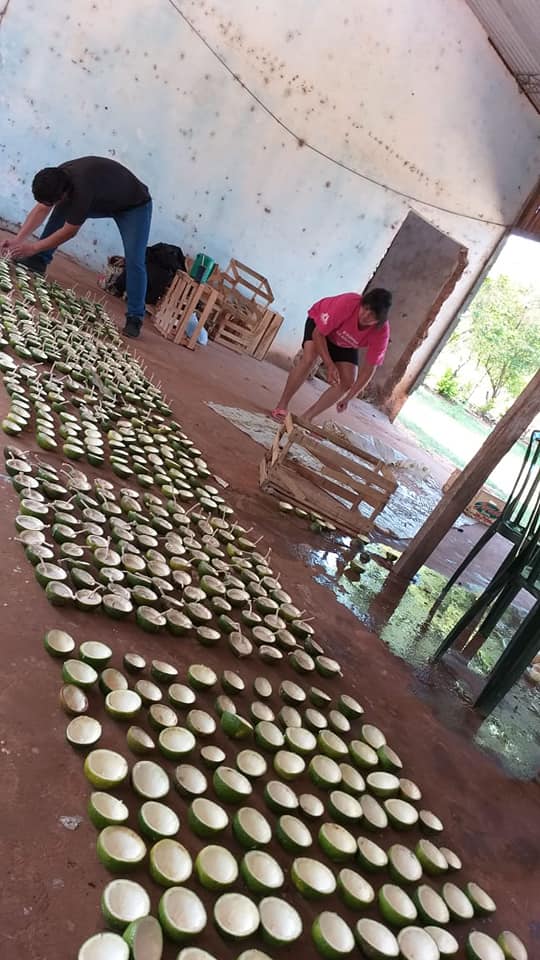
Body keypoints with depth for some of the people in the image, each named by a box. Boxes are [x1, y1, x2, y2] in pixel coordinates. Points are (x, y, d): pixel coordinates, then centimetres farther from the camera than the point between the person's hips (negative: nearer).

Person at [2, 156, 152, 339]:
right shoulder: (57, 178, -19)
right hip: (102, 199, 8)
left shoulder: (82, 189, -40)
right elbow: (41, 209, -6)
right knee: (60, 211, -6)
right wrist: (18, 238, -14)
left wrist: (33, 247, -22)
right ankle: (38, 262, 4)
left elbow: (69, 232, -29)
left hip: (135, 205, -7)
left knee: (134, 261, -21)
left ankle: (135, 318, -14)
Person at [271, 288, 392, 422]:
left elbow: (368, 368, -23)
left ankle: (307, 417, -1)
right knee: (308, 359, -29)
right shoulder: (347, 303, -42)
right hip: (320, 321, -3)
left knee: (347, 382, -10)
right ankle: (281, 406, -14)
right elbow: (318, 333, -31)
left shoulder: (381, 332, -34)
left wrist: (348, 398, -24)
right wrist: (330, 365, -38)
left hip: (345, 344, 3)